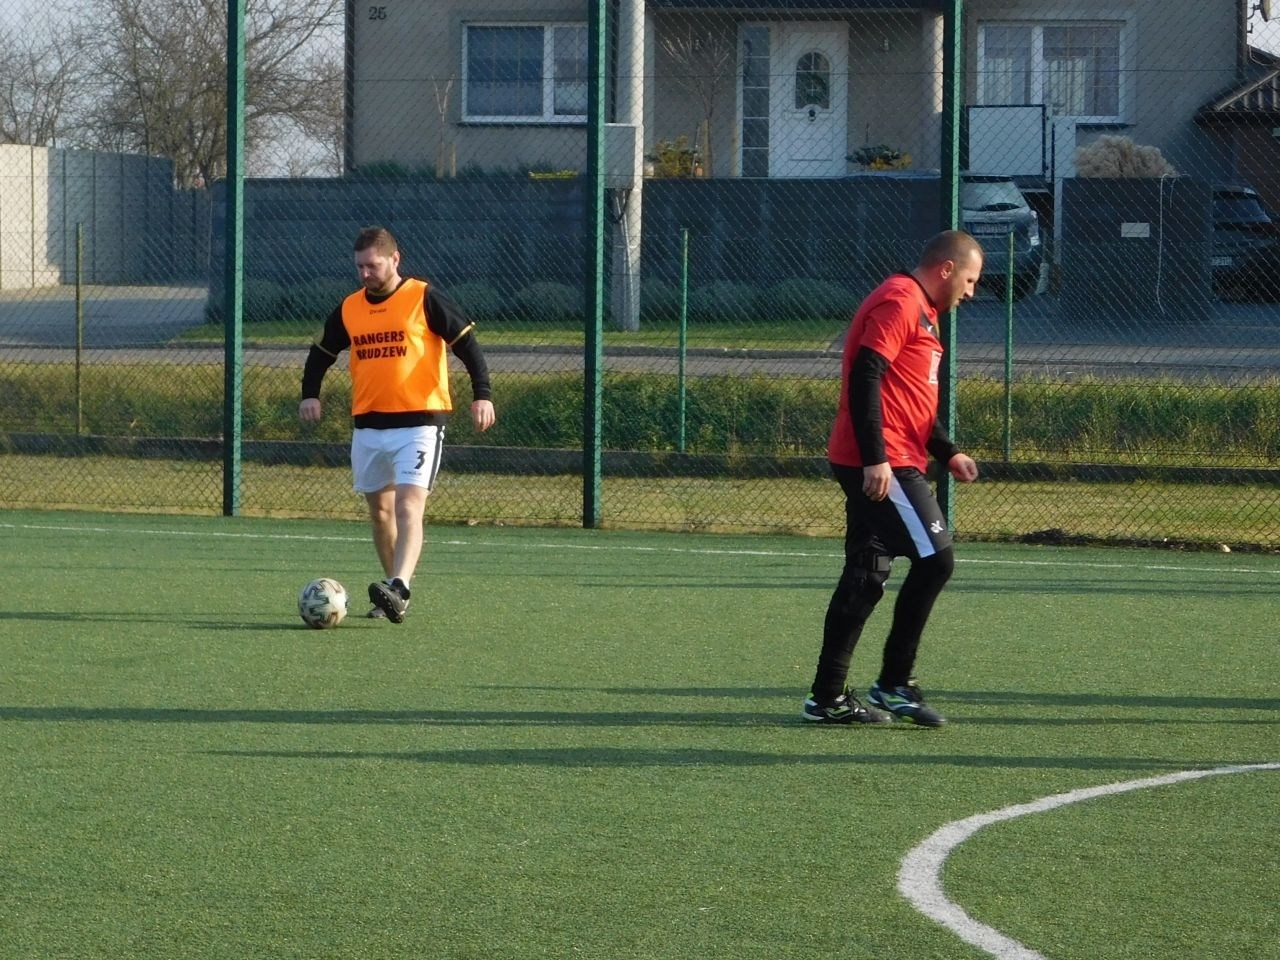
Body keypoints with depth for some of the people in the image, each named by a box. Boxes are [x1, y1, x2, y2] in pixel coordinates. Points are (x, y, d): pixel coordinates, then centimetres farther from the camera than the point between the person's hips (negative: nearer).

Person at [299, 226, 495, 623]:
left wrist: (482, 395, -16)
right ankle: (395, 590, 25)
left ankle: (399, 590, -32)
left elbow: (466, 342, -7)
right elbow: (322, 352, 21)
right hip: (368, 426, 6)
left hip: (418, 423, -6)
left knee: (408, 508, -19)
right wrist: (310, 393, 4)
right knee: (380, 511, 13)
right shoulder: (349, 309, 9)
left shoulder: (424, 299, -6)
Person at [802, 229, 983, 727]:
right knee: (934, 559, -10)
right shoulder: (899, 303, -11)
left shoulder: (919, 310, 22)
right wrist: (875, 458, -24)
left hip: (878, 465, 11)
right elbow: (865, 378, -20)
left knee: (866, 578, 10)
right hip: (883, 465, -11)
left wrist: (948, 453, 19)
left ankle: (828, 698, 11)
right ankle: (894, 683, -4)